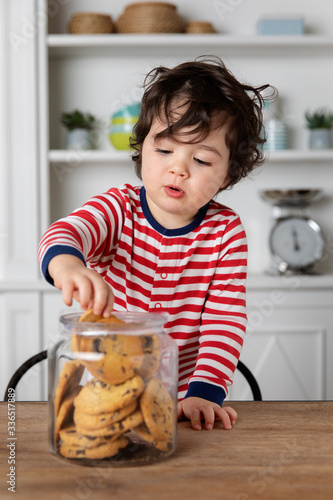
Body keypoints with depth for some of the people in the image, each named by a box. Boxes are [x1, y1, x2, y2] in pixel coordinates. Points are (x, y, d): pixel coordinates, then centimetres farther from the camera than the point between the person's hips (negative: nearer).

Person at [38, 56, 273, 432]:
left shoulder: (225, 232, -2)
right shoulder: (118, 209, -6)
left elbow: (226, 318, -6)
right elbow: (63, 233, -26)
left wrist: (204, 392, -20)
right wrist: (65, 263, -50)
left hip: (180, 397, 1)